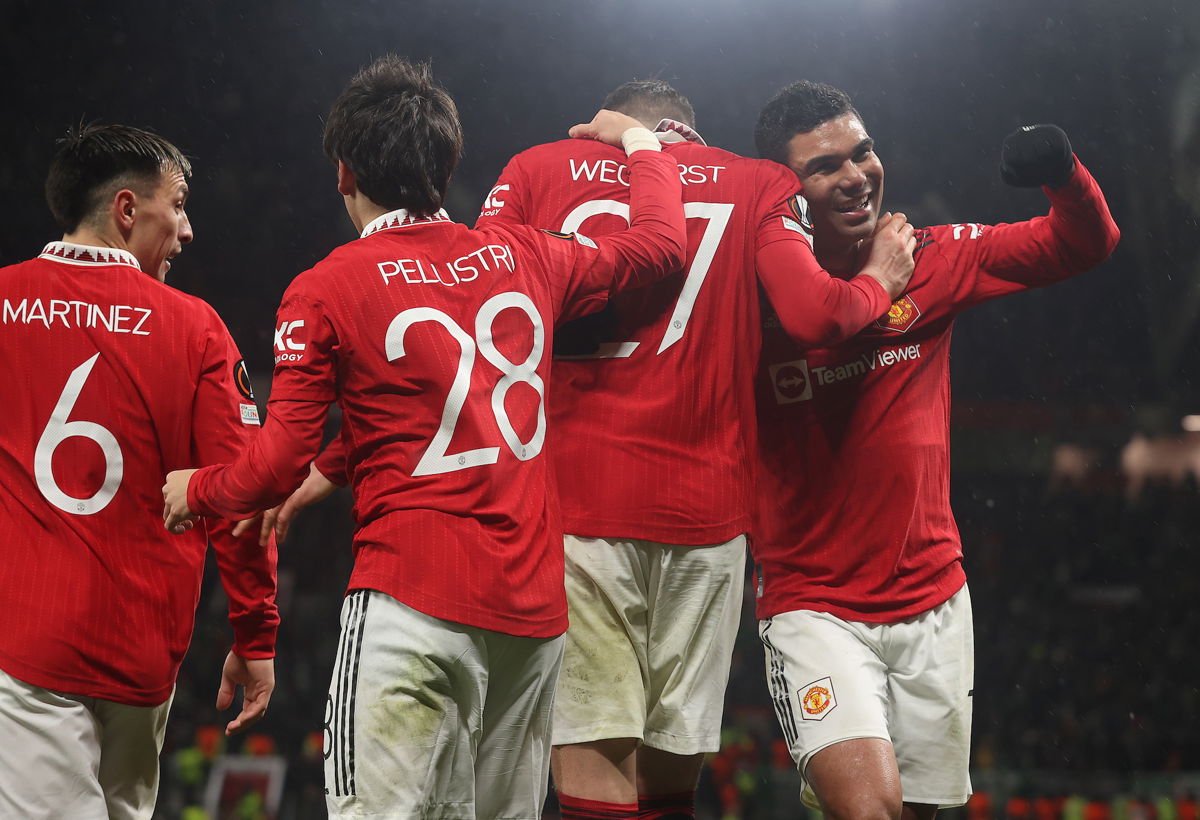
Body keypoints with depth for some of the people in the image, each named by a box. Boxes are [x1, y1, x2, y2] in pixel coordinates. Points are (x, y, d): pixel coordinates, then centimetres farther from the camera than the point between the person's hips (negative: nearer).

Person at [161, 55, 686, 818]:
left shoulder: (325, 290, -2)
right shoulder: (523, 256, 11)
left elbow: (277, 469, -3)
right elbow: (662, 241, 24)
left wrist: (194, 490, 17)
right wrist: (639, 140, 41)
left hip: (414, 598, -5)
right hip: (535, 605, 5)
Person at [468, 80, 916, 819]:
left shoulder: (535, 170, 11)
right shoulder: (759, 185, 10)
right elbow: (814, 315, -5)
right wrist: (879, 283, 15)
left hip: (570, 501, -1)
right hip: (703, 509, 1)